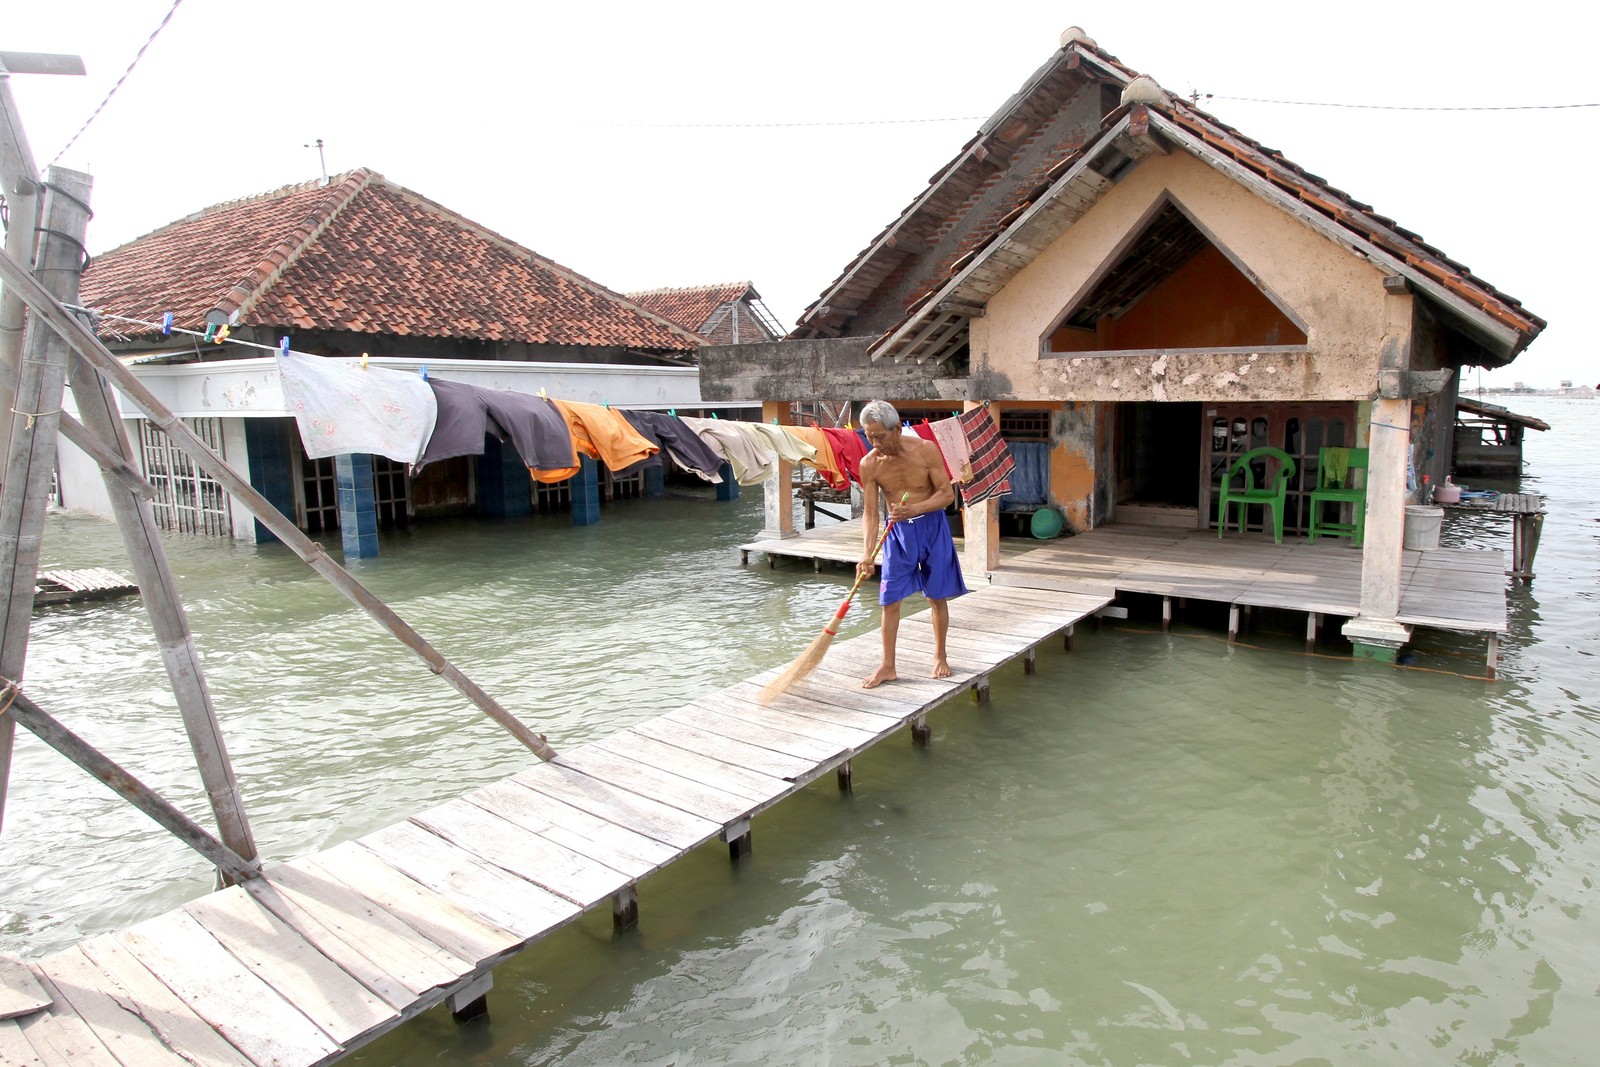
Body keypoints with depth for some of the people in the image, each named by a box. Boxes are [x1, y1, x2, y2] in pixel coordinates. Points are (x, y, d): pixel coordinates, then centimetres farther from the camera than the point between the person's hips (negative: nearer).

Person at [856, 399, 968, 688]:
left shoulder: (926, 450, -16)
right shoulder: (869, 464, -11)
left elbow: (947, 494, -12)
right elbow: (870, 514, -8)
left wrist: (915, 509, -29)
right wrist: (866, 554, -19)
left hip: (932, 527, -1)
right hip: (898, 531, 1)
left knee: (937, 597, 8)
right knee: (890, 599, -1)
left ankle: (940, 656, 26)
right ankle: (888, 666, 9)